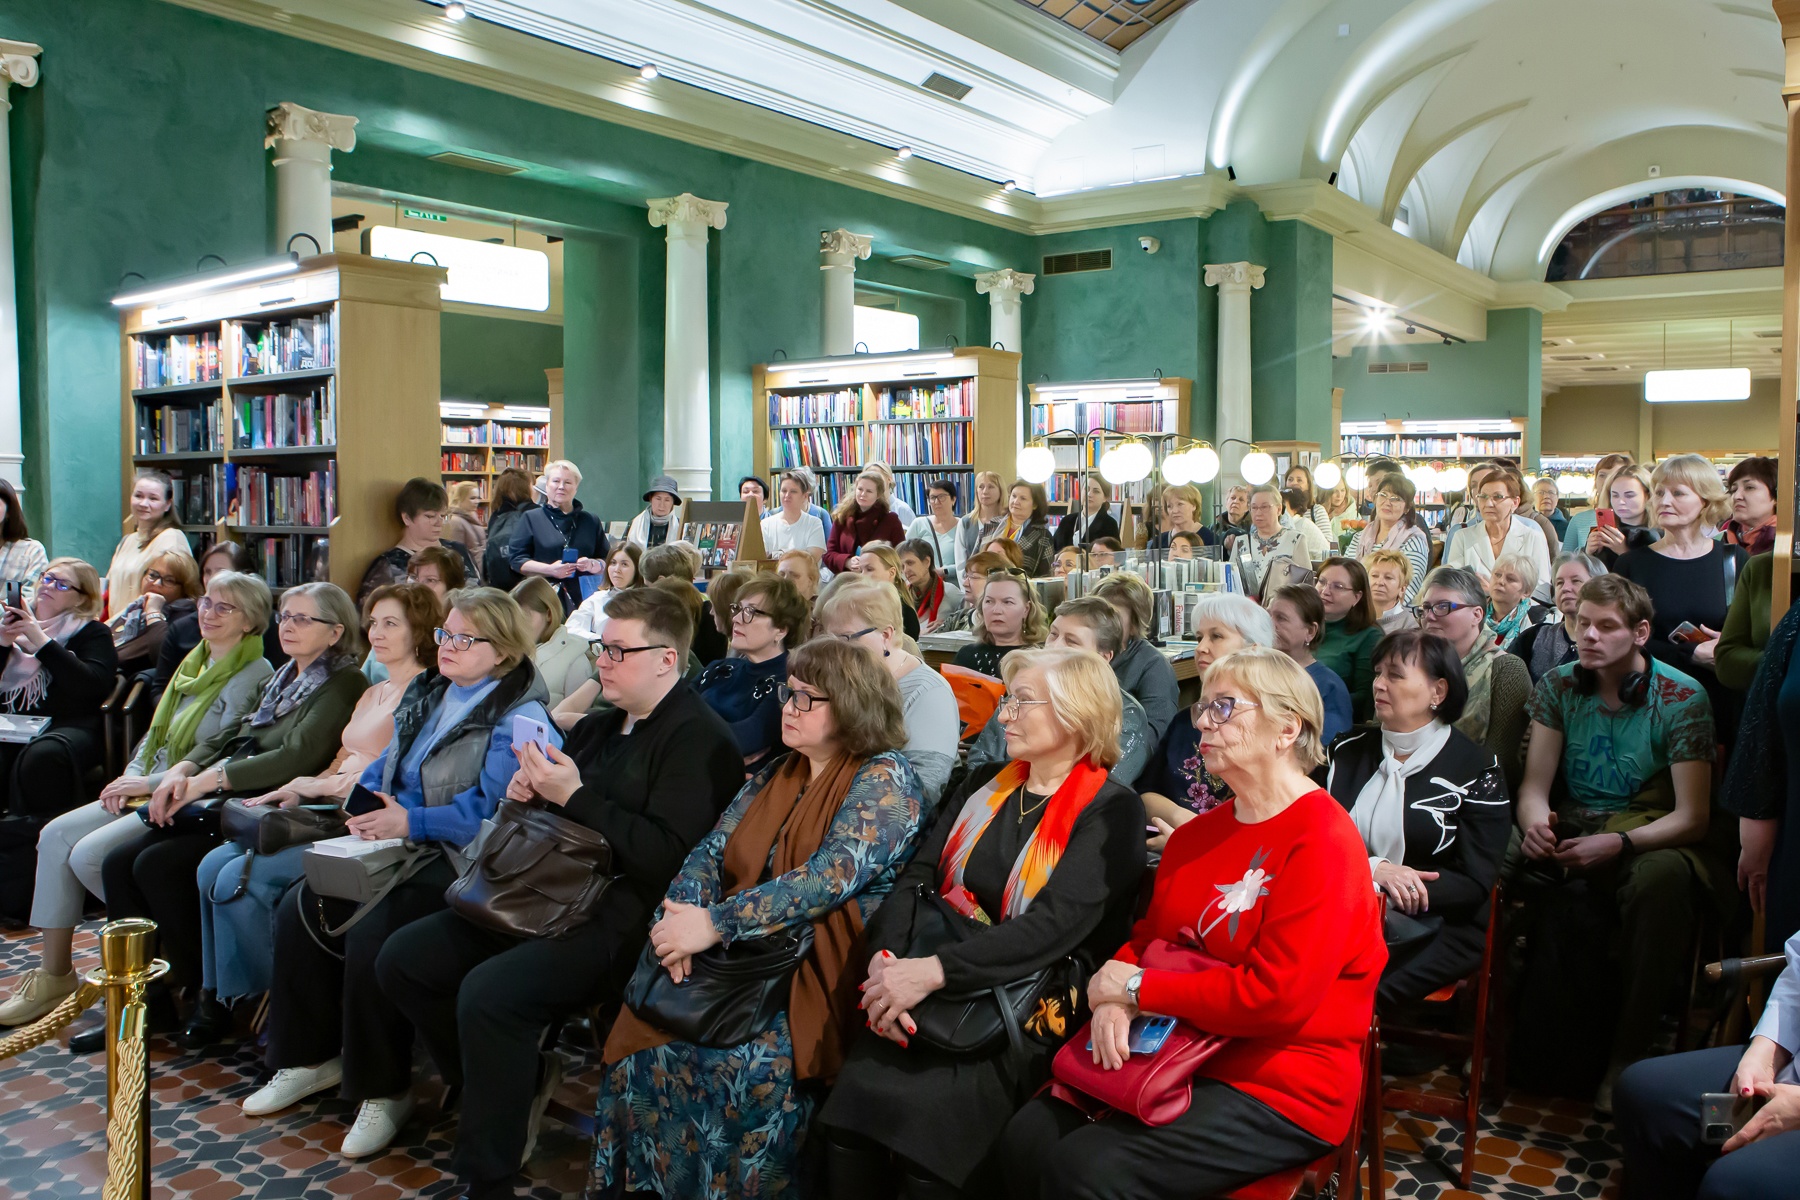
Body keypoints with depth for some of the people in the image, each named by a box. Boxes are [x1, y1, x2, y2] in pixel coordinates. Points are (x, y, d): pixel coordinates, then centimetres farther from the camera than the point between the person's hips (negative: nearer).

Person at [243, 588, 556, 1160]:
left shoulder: (520, 719, -12)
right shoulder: (429, 694, 17)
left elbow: (489, 812, -20)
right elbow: (385, 766, 20)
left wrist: (410, 821, -21)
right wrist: (366, 802, -1)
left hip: (457, 862, -9)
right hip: (394, 846, 9)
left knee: (370, 935, -27)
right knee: (299, 909, -6)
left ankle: (383, 1090, -7)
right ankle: (311, 1057, 11)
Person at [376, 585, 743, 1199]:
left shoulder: (699, 739, -10)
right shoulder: (598, 727, 18)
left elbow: (668, 855, -22)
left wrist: (575, 795, -20)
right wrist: (527, 792, 1)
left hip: (621, 921, -9)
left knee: (488, 991, -29)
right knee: (402, 959, 1)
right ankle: (517, 1081, 14)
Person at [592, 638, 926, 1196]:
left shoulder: (884, 779, -7)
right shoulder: (775, 775, 16)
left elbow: (833, 875, -19)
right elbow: (712, 851, 10)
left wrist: (716, 923, -22)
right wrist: (682, 913, -12)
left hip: (824, 974, -6)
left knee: (751, 1064, -29)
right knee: (645, 1037, -16)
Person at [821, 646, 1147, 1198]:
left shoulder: (1110, 811, -5)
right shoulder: (984, 785, 15)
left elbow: (1058, 924, -17)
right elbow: (918, 878, 7)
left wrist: (934, 970, -26)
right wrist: (885, 958, -13)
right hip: (937, 1000, 5)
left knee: (923, 1112, -26)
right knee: (854, 1094, -19)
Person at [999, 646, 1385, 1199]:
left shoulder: (1323, 841, -15)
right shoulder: (1196, 833, 10)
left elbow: (1279, 996, -22)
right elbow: (1146, 939, 13)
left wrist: (1138, 988, -14)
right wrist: (1112, 1001, -10)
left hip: (1283, 1090, -7)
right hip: (1183, 1053, 7)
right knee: (1025, 1138, -11)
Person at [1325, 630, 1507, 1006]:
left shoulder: (1476, 769, 2)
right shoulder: (1348, 751, 13)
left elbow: (1475, 883, -4)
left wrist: (1396, 888, -19)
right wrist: (1374, 869, -15)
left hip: (1432, 930, -3)